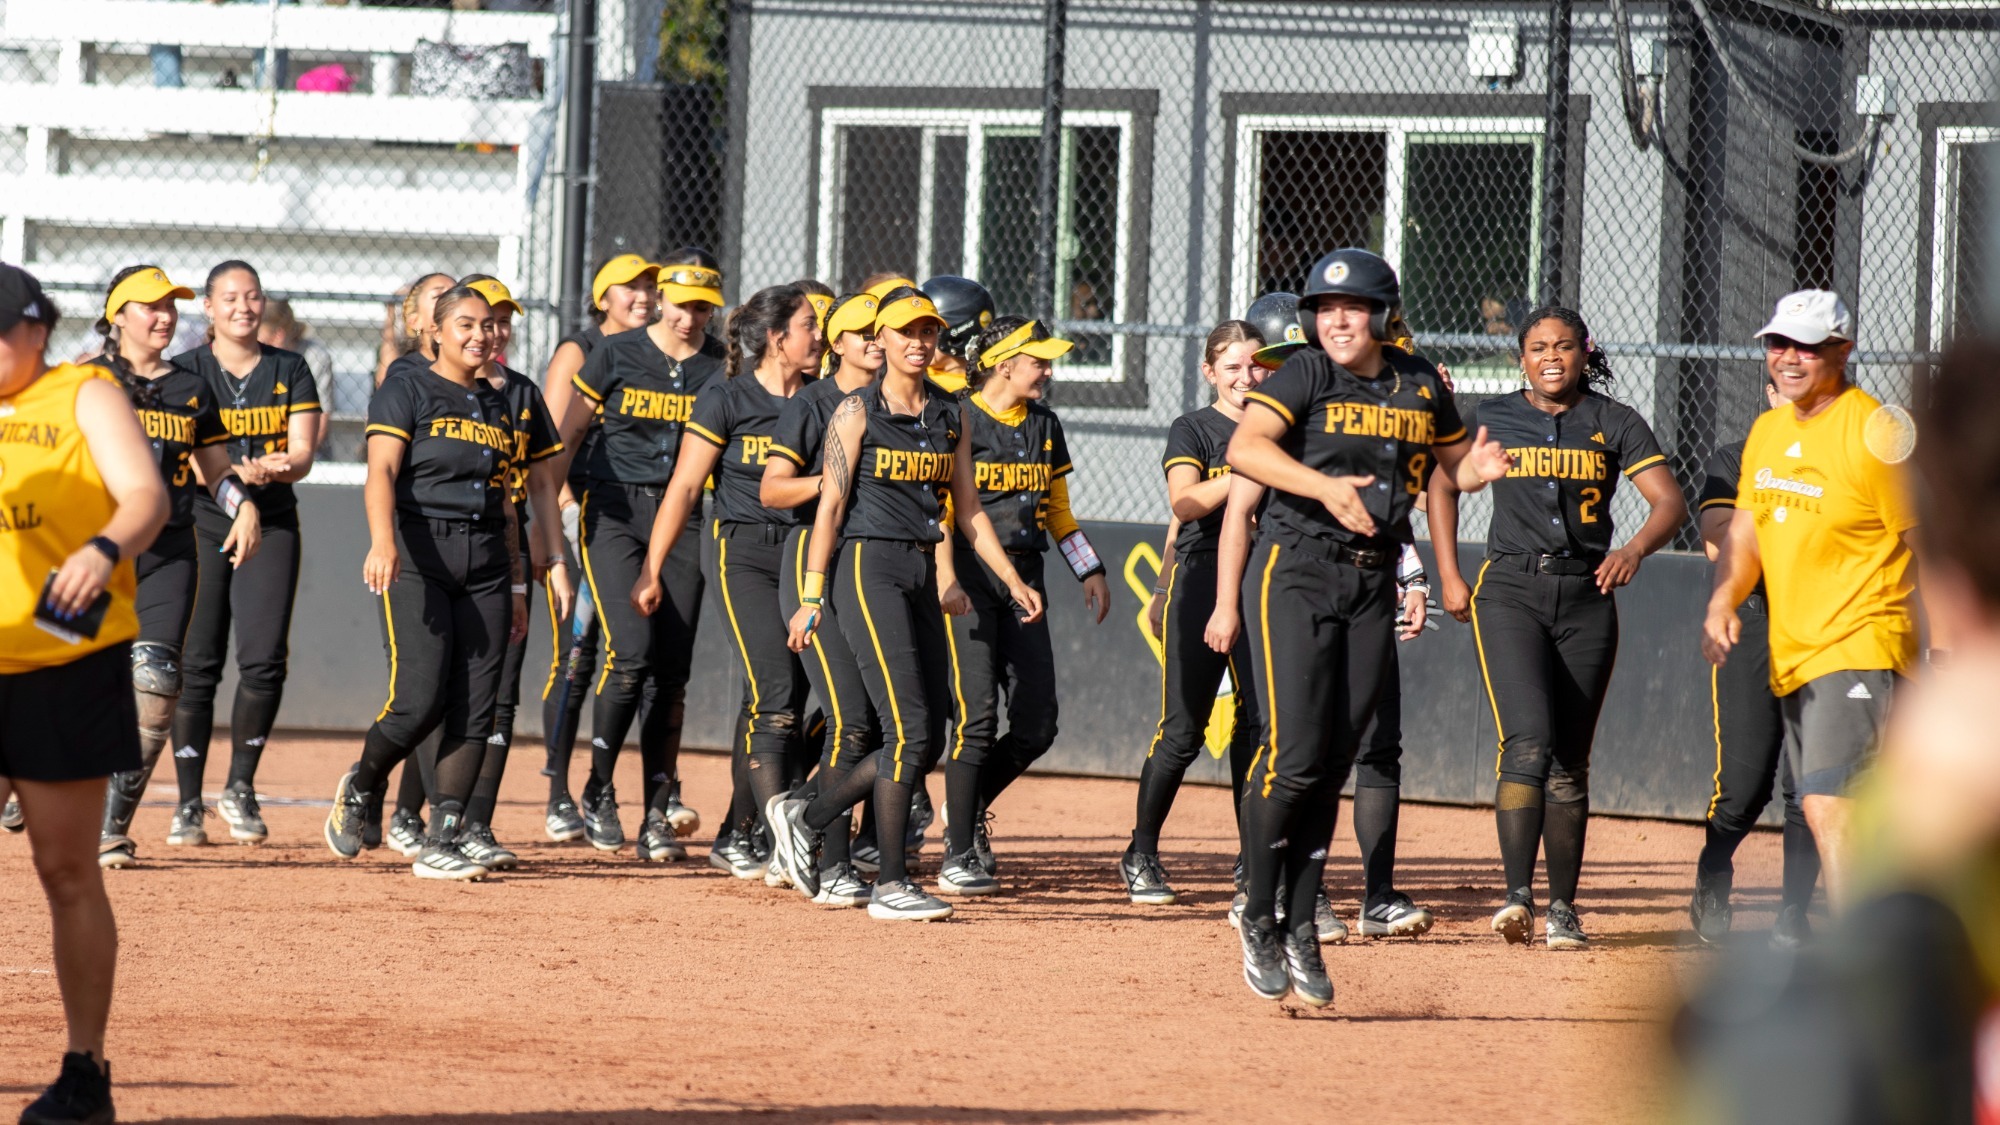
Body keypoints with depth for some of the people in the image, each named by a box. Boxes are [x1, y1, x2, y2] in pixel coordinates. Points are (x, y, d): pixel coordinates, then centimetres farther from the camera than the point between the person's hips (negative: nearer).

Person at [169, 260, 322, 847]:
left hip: (272, 526, 1)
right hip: (201, 523, -1)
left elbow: (303, 452, 0)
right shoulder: (185, 372, 3)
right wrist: (242, 472, -27)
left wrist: (278, 468, -24)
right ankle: (189, 803, 3)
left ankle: (240, 788, 6)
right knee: (195, 664, -4)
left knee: (264, 660, -11)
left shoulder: (290, 370, 9)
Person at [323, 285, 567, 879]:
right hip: (418, 551, -6)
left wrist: (516, 587, 16)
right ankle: (358, 789, 13)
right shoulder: (407, 390, 0)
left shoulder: (503, 406, 18)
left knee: (475, 708, -3)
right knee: (419, 700, -14)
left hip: (485, 562, 6)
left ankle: (442, 842, -2)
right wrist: (382, 541, -30)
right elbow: (382, 471, -13)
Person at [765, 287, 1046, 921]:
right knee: (910, 731, -13)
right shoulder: (857, 412, -4)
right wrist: (812, 597, -11)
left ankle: (807, 819, 20)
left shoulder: (951, 417, 13)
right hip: (871, 567, -7)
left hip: (924, 574, 7)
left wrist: (1013, 581, 8)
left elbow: (968, 510, 16)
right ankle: (890, 886, -8)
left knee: (928, 742, 4)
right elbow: (830, 506, -7)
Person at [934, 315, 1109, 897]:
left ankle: (968, 810, 25)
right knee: (977, 716, -12)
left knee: (1037, 726, 0)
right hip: (968, 574, -7)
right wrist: (944, 573, -27)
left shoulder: (1045, 426, 15)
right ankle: (959, 857, -5)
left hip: (1024, 578, 7)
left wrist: (1089, 570, 16)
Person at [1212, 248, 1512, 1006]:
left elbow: (1454, 462, 23)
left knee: (1333, 766, 5)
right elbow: (1244, 448, -22)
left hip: (1373, 582, 4)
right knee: (1294, 755, -13)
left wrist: (1479, 469, -1)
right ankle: (1258, 921, 0)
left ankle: (1301, 930, 12)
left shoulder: (1421, 386, 8)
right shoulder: (1302, 377, -7)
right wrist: (1325, 486, -36)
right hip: (1295, 572, -4)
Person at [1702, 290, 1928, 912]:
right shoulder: (1767, 431, 12)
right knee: (1819, 813, 12)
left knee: (1831, 807, -21)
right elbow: (1745, 531, 17)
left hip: (1864, 646, -9)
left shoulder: (1877, 431, -12)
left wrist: (1945, 652, -13)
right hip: (1793, 652, 9)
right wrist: (1722, 600, -3)